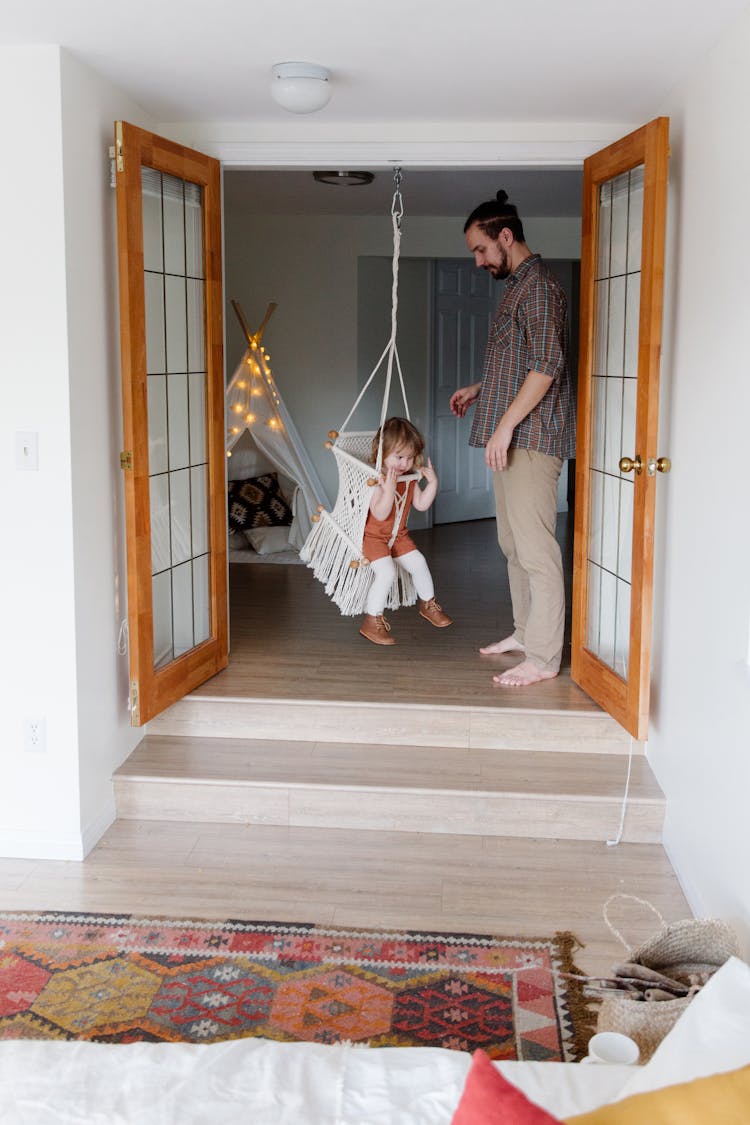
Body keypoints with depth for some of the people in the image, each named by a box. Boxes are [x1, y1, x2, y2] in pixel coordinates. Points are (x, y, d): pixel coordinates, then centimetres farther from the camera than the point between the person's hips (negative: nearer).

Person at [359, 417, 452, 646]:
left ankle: (428, 604, 32)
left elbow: (421, 505, 4)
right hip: (372, 537, -8)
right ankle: (372, 622, -16)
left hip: (398, 536, 8)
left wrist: (432, 482, -5)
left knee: (418, 562, 6)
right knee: (386, 572, -24)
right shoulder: (377, 480, -25)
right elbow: (380, 514, -32)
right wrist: (389, 489, -44)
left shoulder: (410, 479, 1)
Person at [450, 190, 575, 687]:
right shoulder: (517, 286, 19)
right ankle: (525, 632, 28)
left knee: (536, 548, -8)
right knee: (513, 543, 16)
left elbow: (546, 365, -21)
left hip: (532, 438, -11)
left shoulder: (539, 286, -12)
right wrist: (479, 389, 23)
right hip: (512, 439, 11)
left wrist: (505, 425, -23)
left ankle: (543, 659, -4)